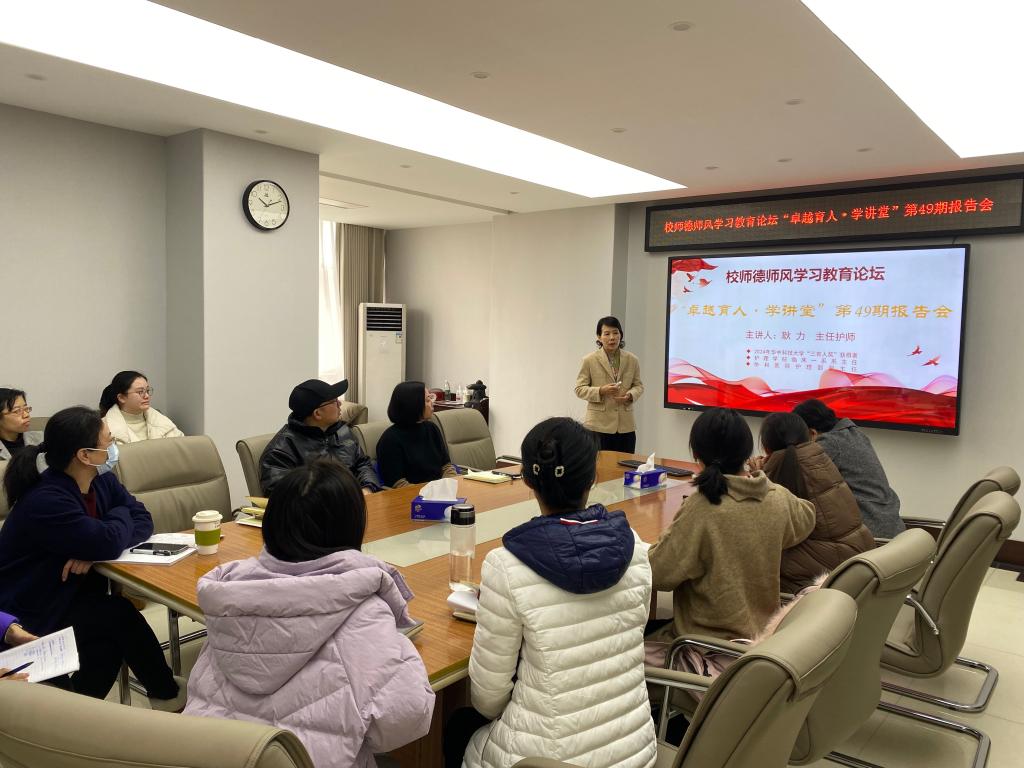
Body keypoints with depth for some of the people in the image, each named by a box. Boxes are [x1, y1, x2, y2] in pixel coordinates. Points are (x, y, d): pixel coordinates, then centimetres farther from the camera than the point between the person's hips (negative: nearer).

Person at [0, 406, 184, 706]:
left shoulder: (102, 482, -1)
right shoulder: (46, 501, -28)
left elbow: (143, 520, -4)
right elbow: (110, 543, -33)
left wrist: (94, 550, -22)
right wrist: (121, 515, -9)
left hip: (72, 593, 7)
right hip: (31, 613, -7)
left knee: (111, 635, -21)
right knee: (119, 615, -22)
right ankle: (166, 694, -1)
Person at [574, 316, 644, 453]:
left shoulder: (632, 360, 6)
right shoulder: (589, 360, -2)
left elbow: (638, 385, 14)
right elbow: (580, 389, -1)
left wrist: (630, 395, -8)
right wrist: (601, 391, -17)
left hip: (626, 426, 3)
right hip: (598, 426, -3)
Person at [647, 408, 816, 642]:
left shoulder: (701, 508, -26)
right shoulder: (779, 498, -8)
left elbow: (658, 574, -20)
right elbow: (807, 518, 17)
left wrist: (672, 534, -3)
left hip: (711, 642, -6)